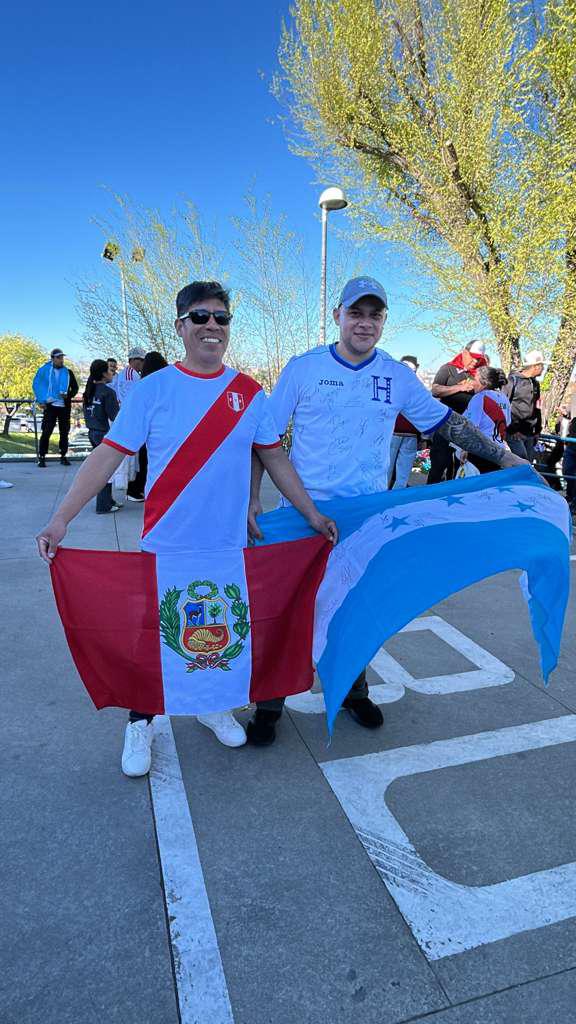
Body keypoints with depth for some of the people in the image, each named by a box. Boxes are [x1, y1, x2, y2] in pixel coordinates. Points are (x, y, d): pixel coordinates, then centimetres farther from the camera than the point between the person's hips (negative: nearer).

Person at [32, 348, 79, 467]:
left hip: (65, 406, 3)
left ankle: (63, 456, 16)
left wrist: (68, 395, -7)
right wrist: (41, 400, -3)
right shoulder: (44, 370, 0)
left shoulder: (68, 372, 7)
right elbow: (36, 385, 4)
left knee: (64, 432, 6)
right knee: (46, 432, -5)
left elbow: (75, 387, 12)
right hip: (50, 405, -2)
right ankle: (41, 457, 1)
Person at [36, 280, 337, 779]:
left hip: (229, 546, 3)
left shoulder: (249, 392, 2)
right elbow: (108, 455, -9)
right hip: (165, 546, -2)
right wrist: (61, 518, -17)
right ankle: (140, 723, 32)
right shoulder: (153, 388, -6)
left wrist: (313, 514, 4)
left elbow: (276, 459, 7)